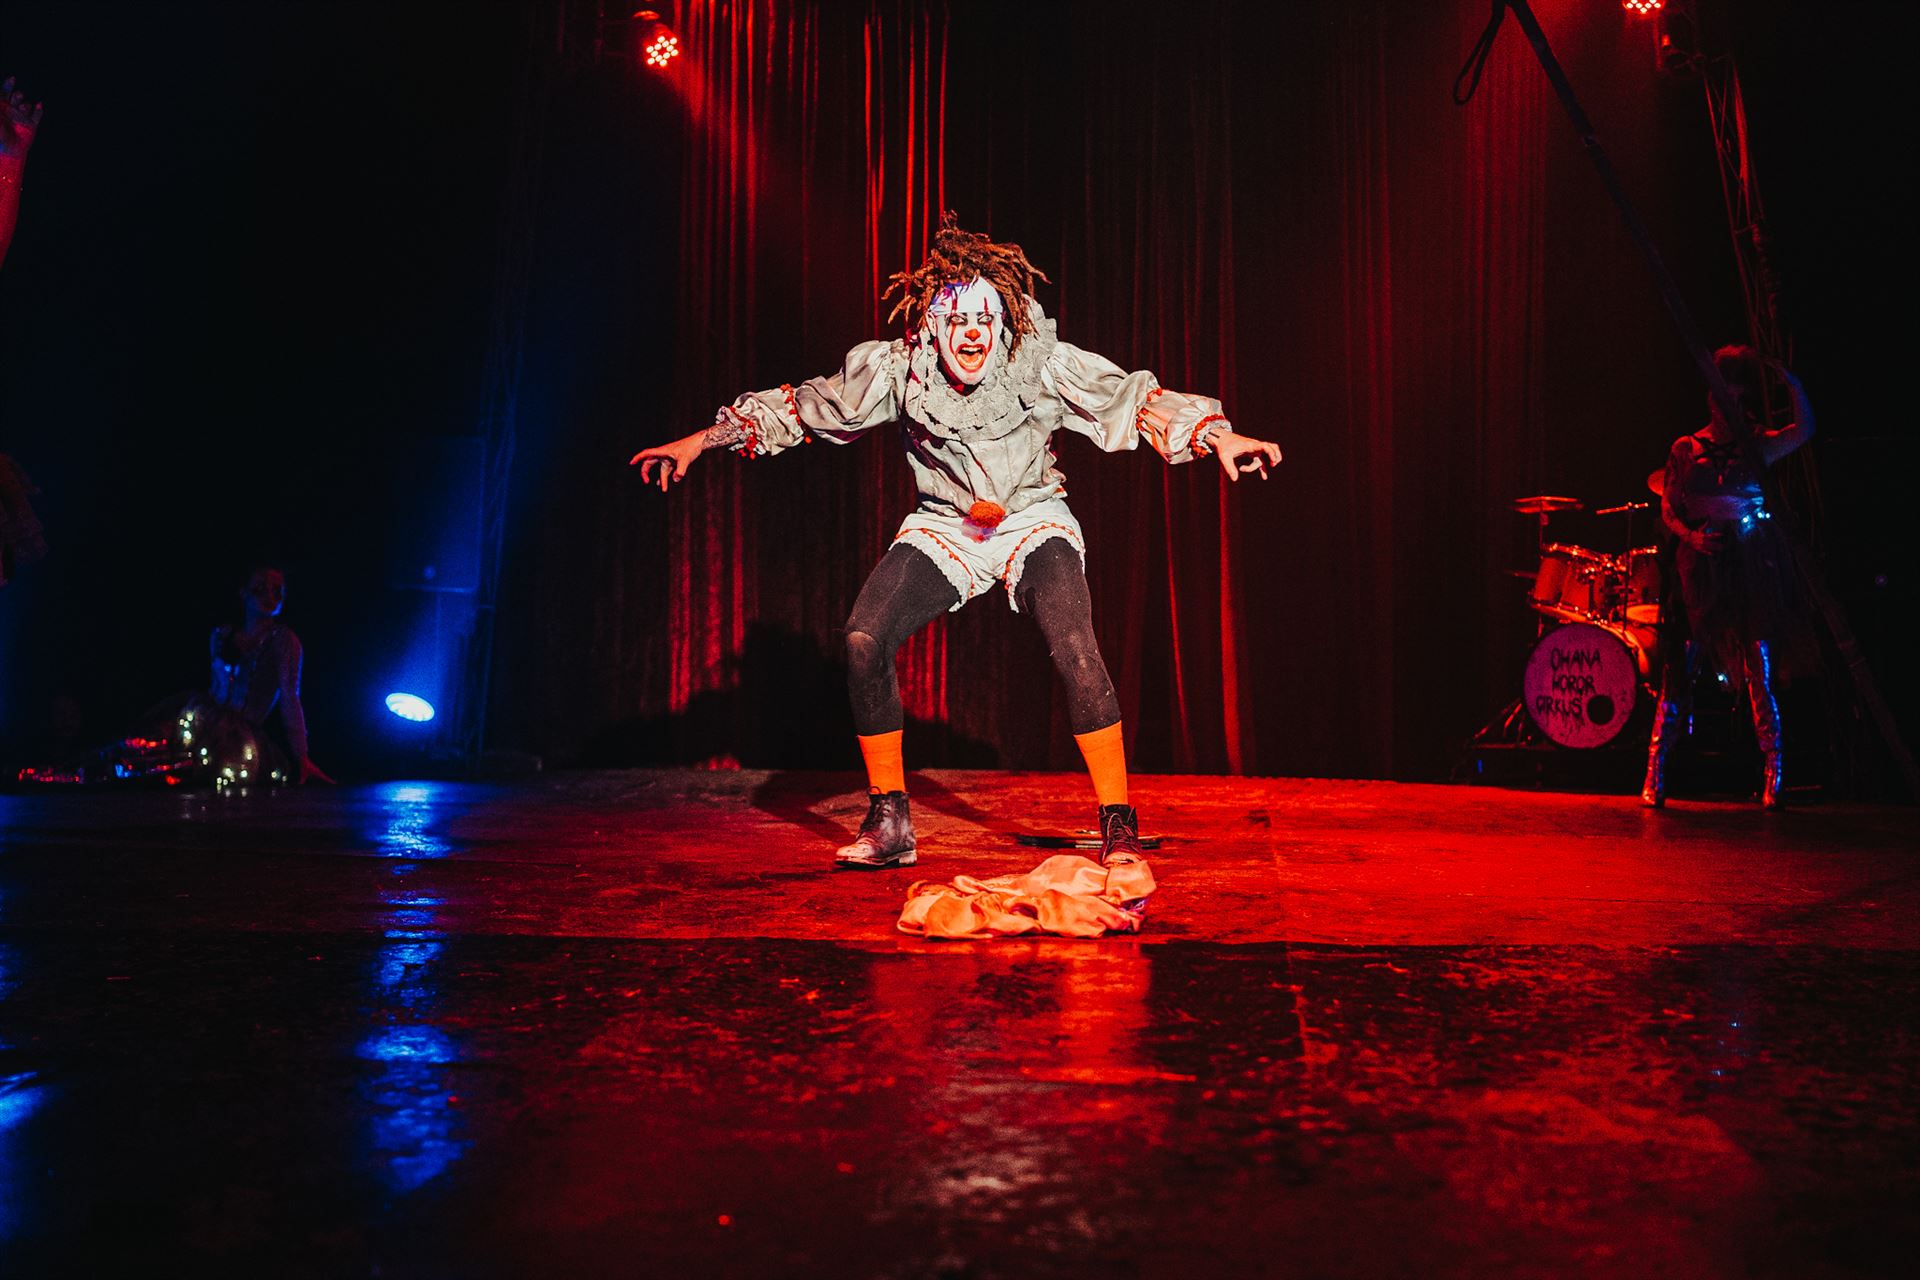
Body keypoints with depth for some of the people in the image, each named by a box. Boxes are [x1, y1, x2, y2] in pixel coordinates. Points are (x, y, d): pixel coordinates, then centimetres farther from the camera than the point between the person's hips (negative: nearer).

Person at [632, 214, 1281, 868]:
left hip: (1034, 521, -2)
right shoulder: (893, 368, -14)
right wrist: (699, 441, -4)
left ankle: (1119, 828, -13)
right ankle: (889, 824, 1)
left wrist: (1219, 437, -29)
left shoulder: (1044, 365, -20)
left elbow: (1136, 398, -16)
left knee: (1075, 649, -28)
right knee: (863, 640, -16)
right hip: (945, 526, 3)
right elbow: (802, 407, -4)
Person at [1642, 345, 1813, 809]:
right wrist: (1690, 536, -9)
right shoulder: (1685, 450, 11)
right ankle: (1655, 779, -2)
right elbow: (1668, 509, 9)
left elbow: (1804, 431, -7)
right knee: (1679, 670, -5)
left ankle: (1774, 782, 2)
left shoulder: (1757, 447, 10)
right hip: (1700, 568, 0)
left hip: (1751, 566, 0)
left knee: (1761, 674, -3)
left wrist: (1790, 381, -12)